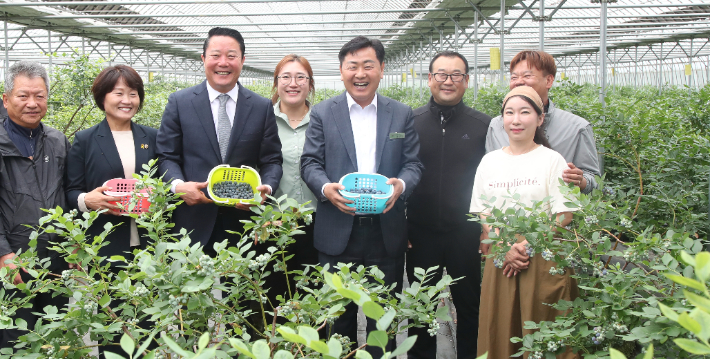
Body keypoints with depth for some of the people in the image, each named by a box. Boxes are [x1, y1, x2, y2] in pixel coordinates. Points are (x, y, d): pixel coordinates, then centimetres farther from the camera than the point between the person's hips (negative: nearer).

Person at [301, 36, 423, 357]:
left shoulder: (402, 114, 8)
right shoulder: (323, 113, 5)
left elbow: (414, 163, 5)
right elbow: (310, 162, 1)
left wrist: (401, 185, -17)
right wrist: (325, 188, -19)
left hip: (386, 231, 1)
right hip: (338, 231, -1)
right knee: (339, 312, 9)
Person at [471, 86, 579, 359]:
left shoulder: (552, 160, -2)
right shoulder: (489, 161, 9)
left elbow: (563, 216, -6)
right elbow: (482, 214, 8)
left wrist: (526, 245, -14)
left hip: (542, 259, -3)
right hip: (501, 261, 3)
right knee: (500, 332, 6)